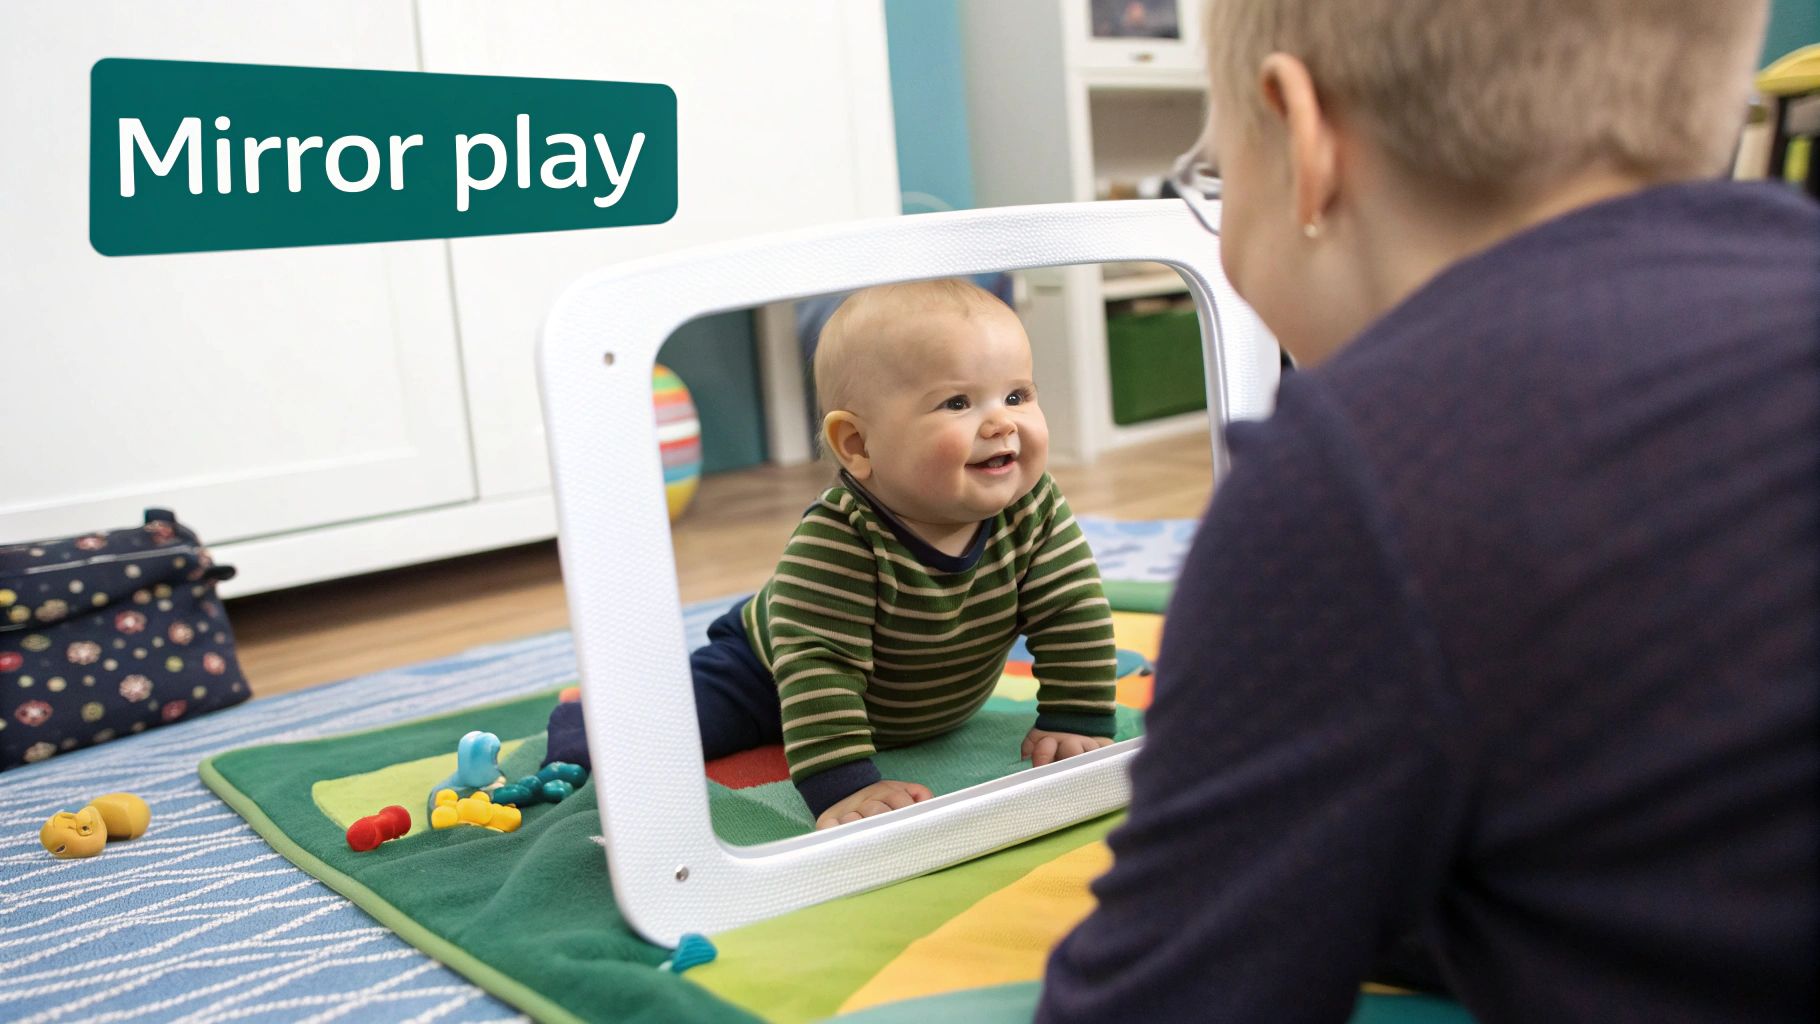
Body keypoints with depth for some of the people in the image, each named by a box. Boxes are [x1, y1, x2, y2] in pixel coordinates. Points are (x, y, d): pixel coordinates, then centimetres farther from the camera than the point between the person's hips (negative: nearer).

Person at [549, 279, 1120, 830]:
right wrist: (842, 786, -52)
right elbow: (818, 664, -46)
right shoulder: (836, 540, -43)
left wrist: (1077, 723, -24)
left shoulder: (1035, 511, -26)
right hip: (772, 674, -5)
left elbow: (1074, 612, -19)